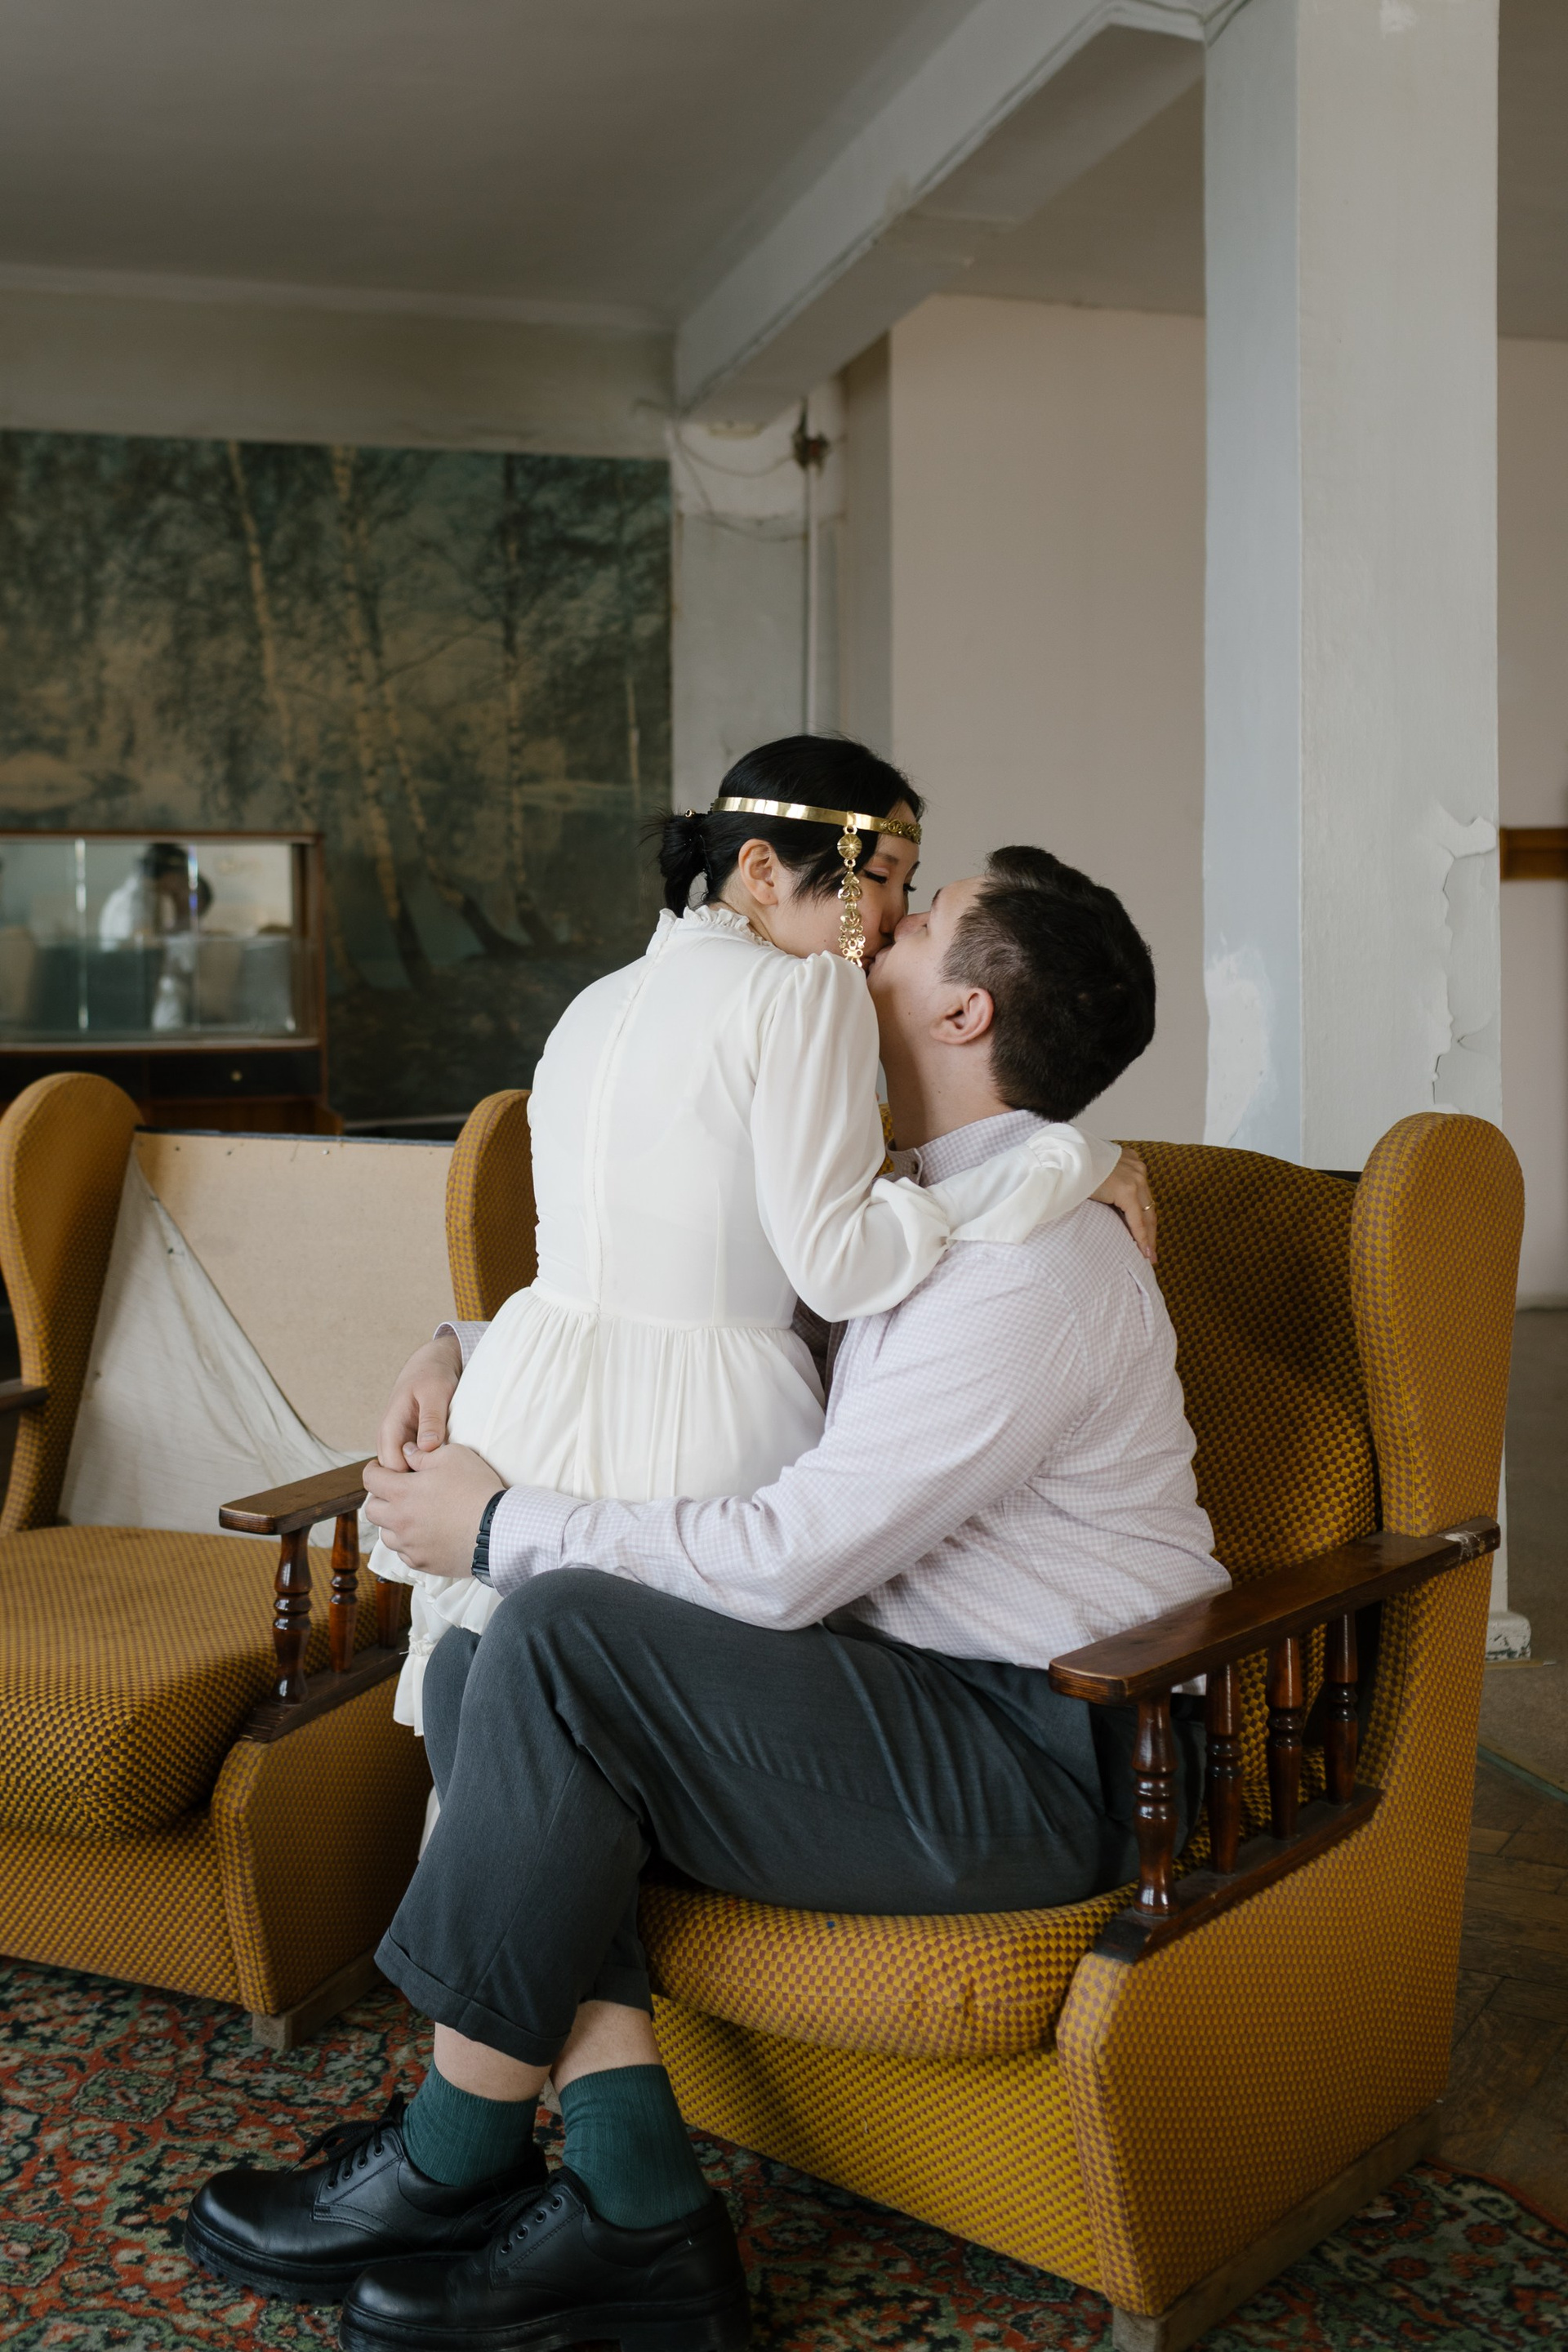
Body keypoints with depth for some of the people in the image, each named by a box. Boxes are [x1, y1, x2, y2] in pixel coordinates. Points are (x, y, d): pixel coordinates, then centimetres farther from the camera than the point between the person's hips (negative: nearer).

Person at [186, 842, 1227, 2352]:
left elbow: (788, 1563, -24)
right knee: (479, 1669, -6)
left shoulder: (1030, 1264, -19)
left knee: (559, 1638, -24)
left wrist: (501, 1528, -13)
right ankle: (632, 2210, -7)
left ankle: (450, 2165, -5)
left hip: (1040, 1760, -9)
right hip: (915, 1687, 9)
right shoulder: (915, 1209, 12)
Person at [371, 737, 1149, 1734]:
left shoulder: (596, 1004, 16)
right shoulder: (806, 990, -8)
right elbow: (835, 1264, -16)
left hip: (519, 1414, 8)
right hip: (699, 1446, -7)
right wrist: (1069, 1161, -12)